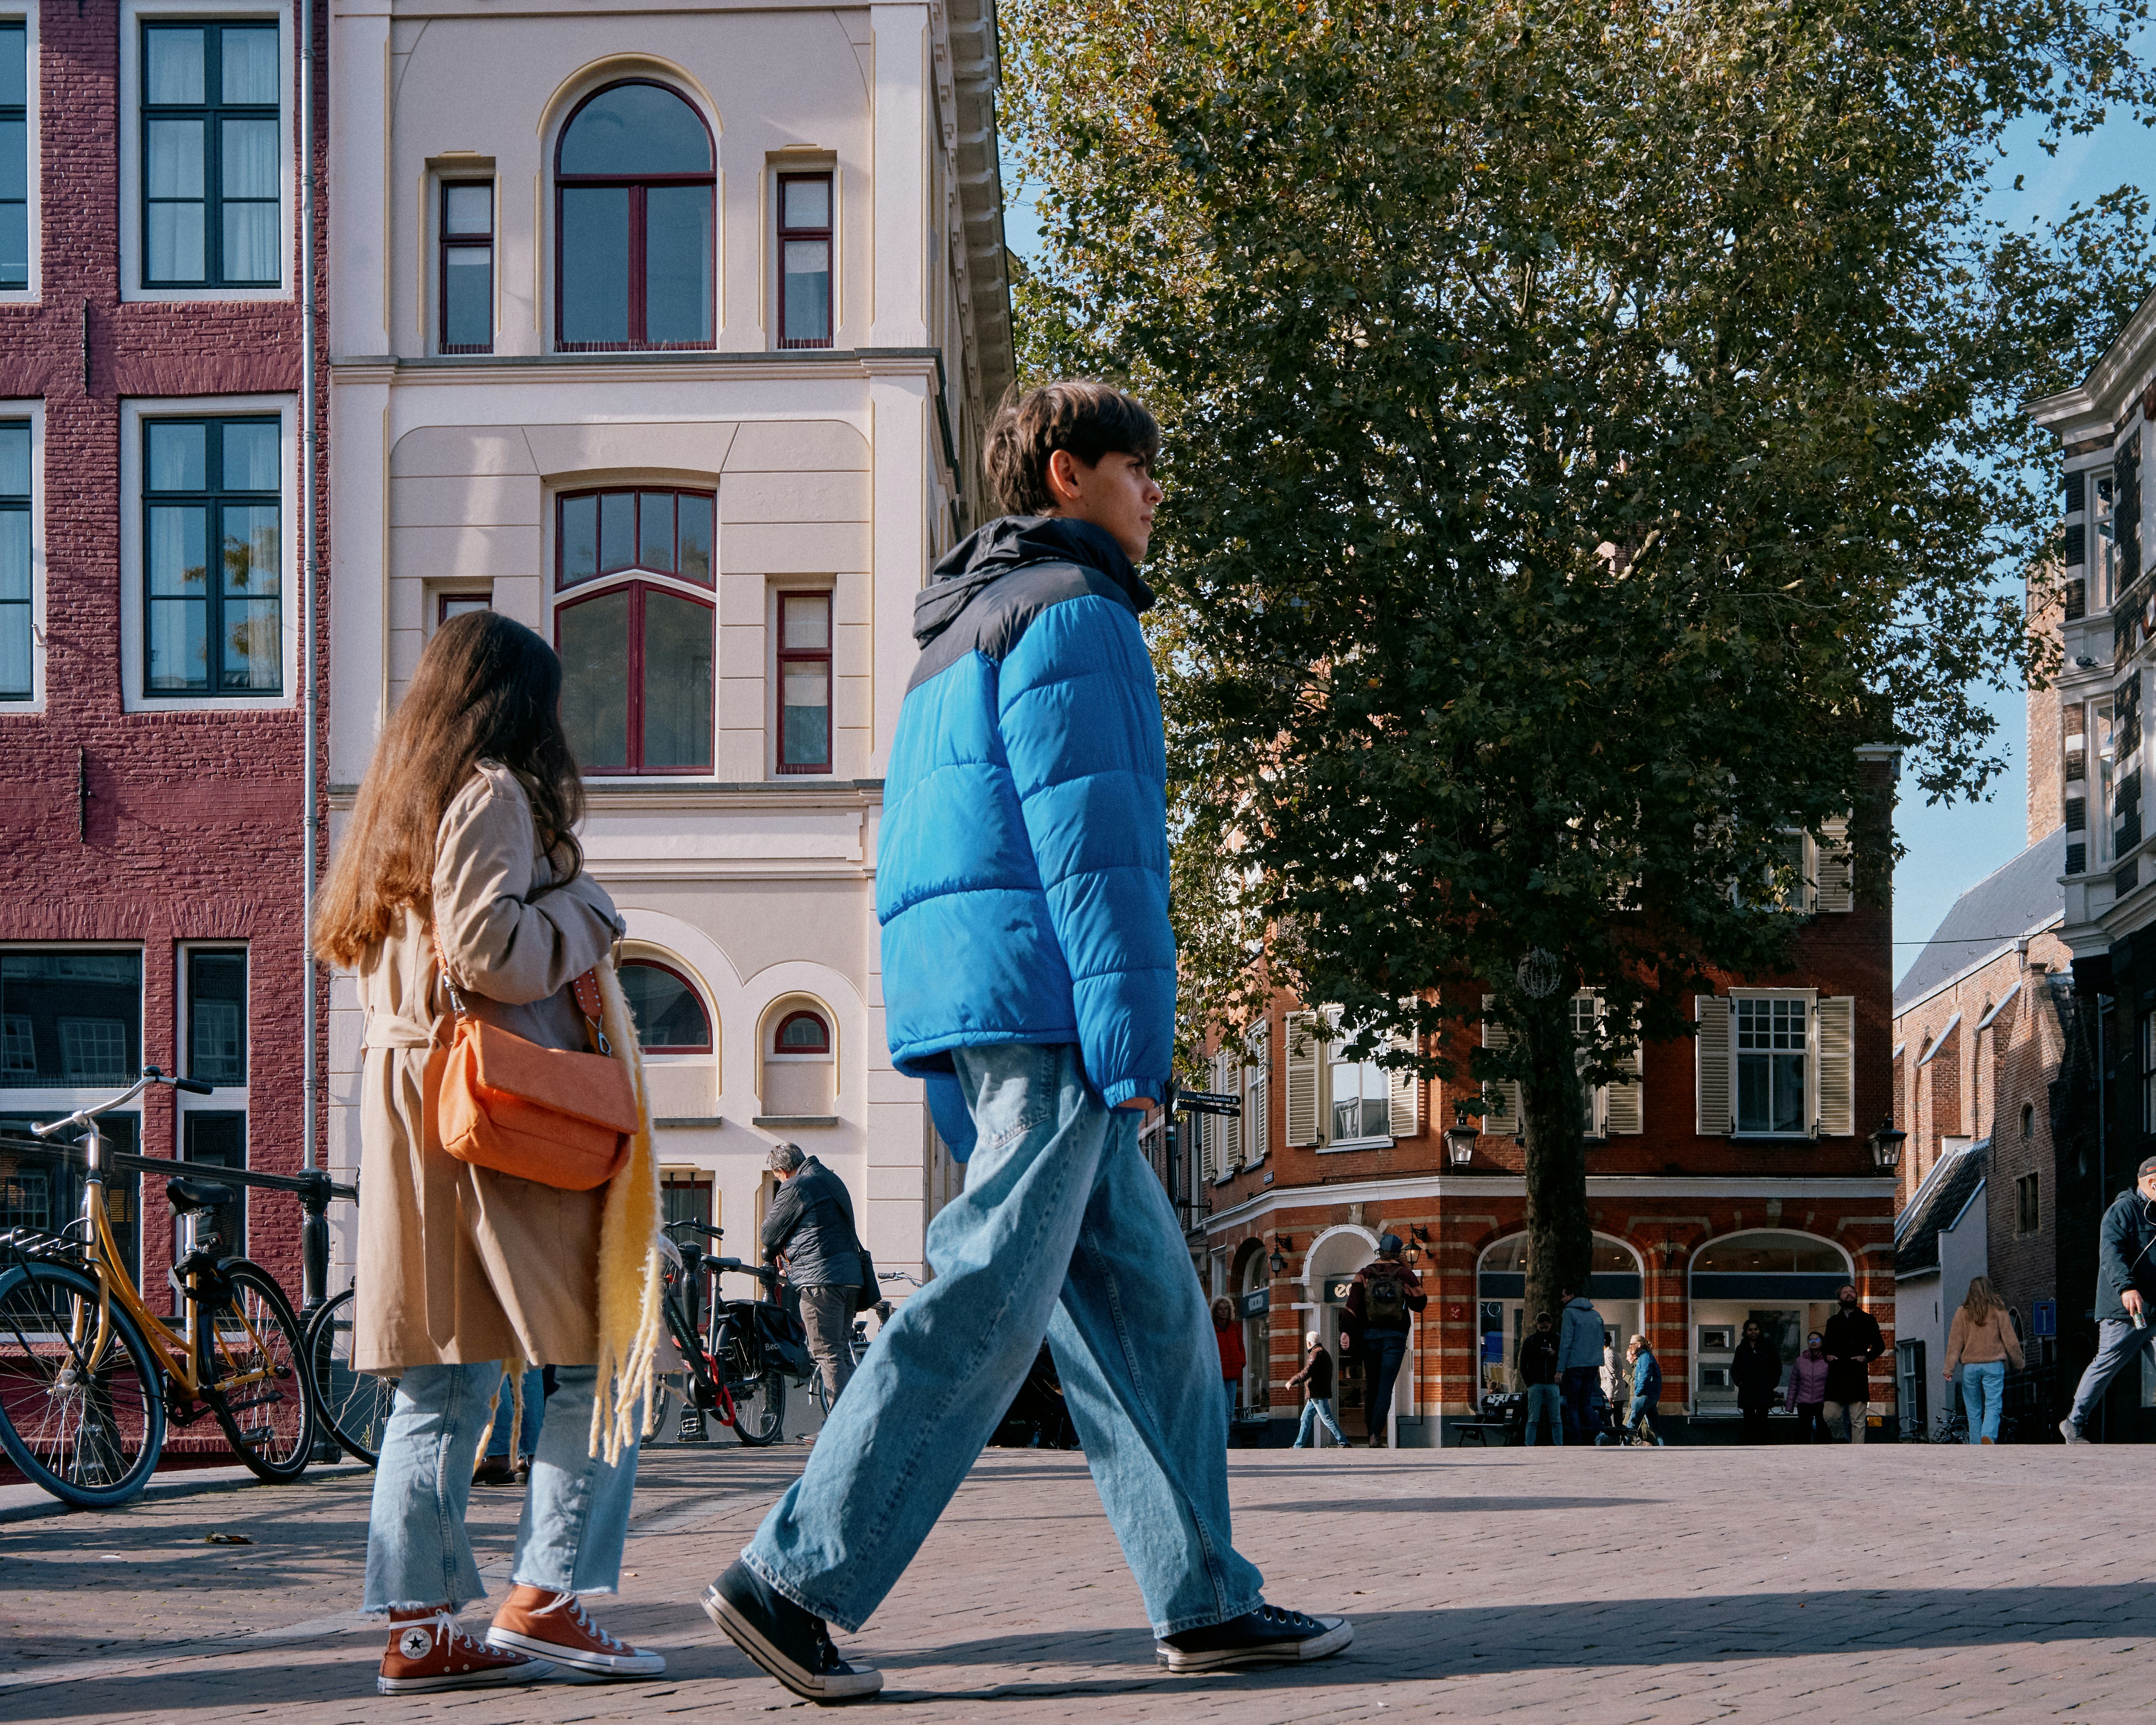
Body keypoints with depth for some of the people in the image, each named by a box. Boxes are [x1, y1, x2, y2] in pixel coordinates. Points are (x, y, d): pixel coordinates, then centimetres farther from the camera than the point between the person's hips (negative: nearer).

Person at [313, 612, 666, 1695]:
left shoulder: (396, 802, 19)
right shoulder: (492, 791, -7)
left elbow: (358, 957, 21)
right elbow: (488, 951, -18)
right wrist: (585, 909, -2)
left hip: (407, 1105, 9)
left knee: (442, 1381, 7)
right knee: (601, 1359, -2)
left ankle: (415, 1627, 4)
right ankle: (543, 1599, -7)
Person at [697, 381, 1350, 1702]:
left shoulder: (959, 637, 26)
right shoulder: (1073, 613, -5)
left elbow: (927, 852, 25)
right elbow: (1091, 838, -14)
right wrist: (1135, 1041, -16)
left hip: (960, 1003, 10)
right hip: (1044, 1000, -10)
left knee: (1144, 1298, 10)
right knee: (990, 1301, -11)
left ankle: (1208, 1601, 11)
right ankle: (797, 1580, -12)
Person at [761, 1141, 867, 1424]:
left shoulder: (795, 1187, -6)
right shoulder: (832, 1181, 21)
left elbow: (770, 1234, 1)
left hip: (821, 1278, -9)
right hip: (851, 1275, 9)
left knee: (827, 1353, -8)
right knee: (842, 1352, 13)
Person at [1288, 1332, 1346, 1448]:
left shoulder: (1316, 1353, -13)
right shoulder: (1324, 1353, 20)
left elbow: (1307, 1373, -21)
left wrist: (1291, 1382, -11)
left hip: (1318, 1395, -11)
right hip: (1316, 1395, 11)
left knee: (1327, 1419, -10)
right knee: (1306, 1419, 13)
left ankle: (1344, 1444, -10)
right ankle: (1299, 1446, 15)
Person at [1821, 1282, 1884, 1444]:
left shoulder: (1868, 1320, 11)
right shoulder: (1833, 1322, 19)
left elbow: (1880, 1346, 11)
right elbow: (1826, 1345, 25)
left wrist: (1866, 1357, -6)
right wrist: (1827, 1356, 3)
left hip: (1858, 1375, -3)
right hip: (1836, 1375, 3)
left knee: (1858, 1421, -6)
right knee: (1830, 1417, -3)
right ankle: (1846, 1441, 22)